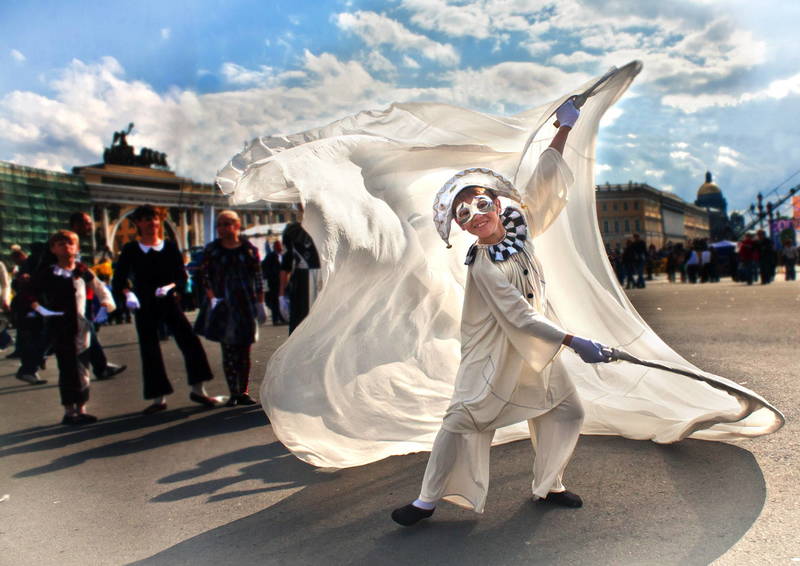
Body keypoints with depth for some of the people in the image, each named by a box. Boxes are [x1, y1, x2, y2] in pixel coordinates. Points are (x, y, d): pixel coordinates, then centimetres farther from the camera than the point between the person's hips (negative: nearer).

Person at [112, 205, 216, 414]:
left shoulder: (170, 247, 3)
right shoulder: (131, 249, 1)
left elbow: (182, 277, 1)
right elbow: (118, 280, -1)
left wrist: (169, 287, -19)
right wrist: (128, 294, -20)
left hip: (169, 302, 1)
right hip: (145, 306, -1)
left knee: (190, 341, -7)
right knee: (149, 350, 2)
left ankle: (197, 389, 4)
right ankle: (158, 398, 12)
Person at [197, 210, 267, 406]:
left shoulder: (249, 249, 3)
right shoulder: (211, 250, 4)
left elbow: (258, 278, 4)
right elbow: (205, 276, 3)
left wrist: (260, 304, 2)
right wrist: (212, 298, -10)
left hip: (245, 304, 0)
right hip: (222, 306, 0)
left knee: (244, 350, 4)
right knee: (228, 350, -2)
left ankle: (243, 391, 13)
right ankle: (233, 392, 5)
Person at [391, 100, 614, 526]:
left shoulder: (517, 226, -6)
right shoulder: (484, 268, -25)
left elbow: (544, 179, 2)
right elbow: (520, 317, -28)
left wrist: (566, 127, -1)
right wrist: (575, 342, -31)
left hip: (534, 348, 8)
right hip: (494, 354, -7)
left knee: (566, 412, 12)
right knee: (465, 417, -9)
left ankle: (548, 486, 28)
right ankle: (428, 499, 1)